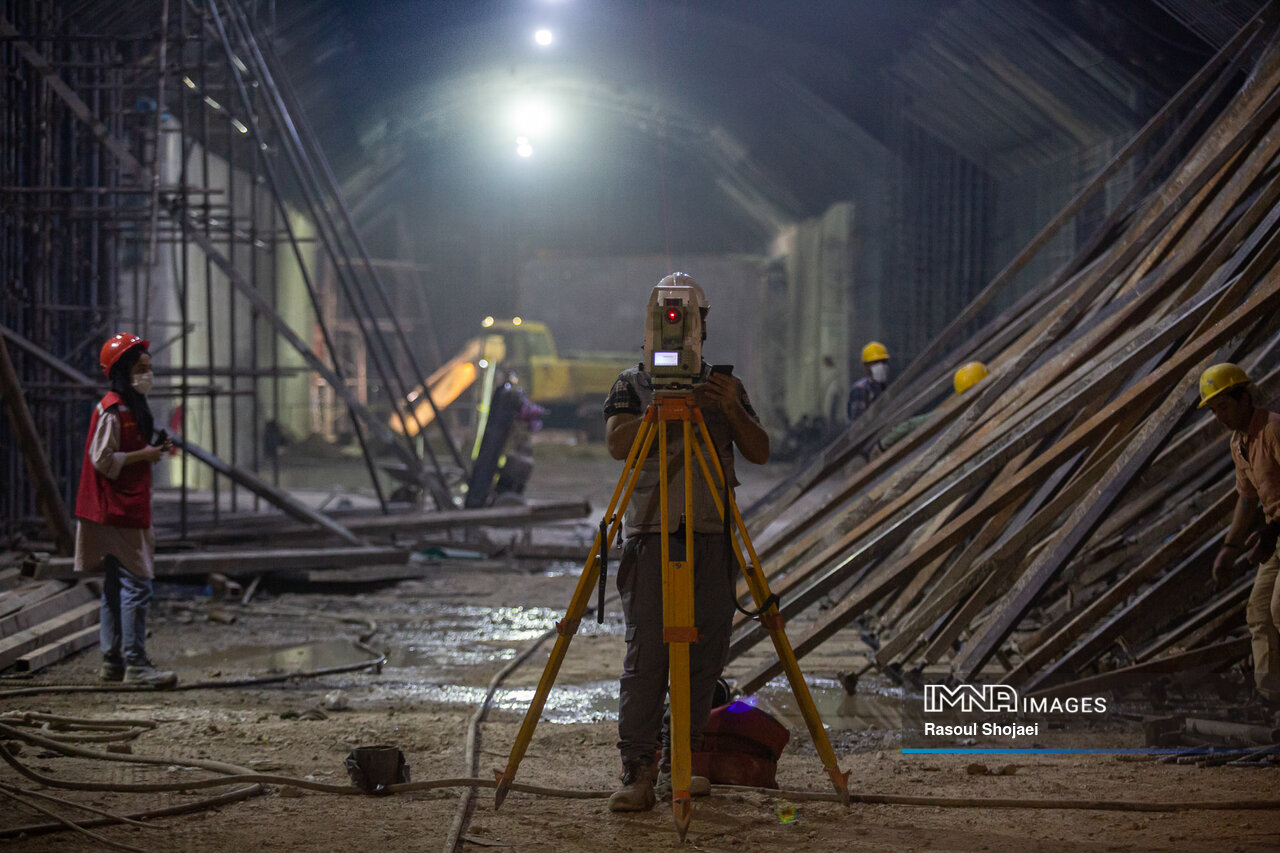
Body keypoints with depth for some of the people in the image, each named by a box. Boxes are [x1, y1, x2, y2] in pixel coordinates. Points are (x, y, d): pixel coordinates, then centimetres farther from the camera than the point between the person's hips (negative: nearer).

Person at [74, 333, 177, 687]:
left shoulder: (132, 407, 17)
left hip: (129, 509, 11)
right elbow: (103, 459, -19)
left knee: (117, 587, 13)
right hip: (118, 511, -11)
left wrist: (154, 449, 10)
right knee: (137, 585, -12)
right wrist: (143, 455, -15)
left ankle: (113, 662, 18)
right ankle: (135, 664, -12)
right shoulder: (112, 411, -14)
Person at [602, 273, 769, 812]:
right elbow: (617, 443, -7)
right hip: (651, 535, -3)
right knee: (645, 653, -11)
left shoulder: (725, 387, 15)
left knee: (705, 654, 1)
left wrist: (732, 411, -11)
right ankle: (637, 772, -10)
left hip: (712, 538, 3)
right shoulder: (633, 385, 9)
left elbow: (760, 453, 6)